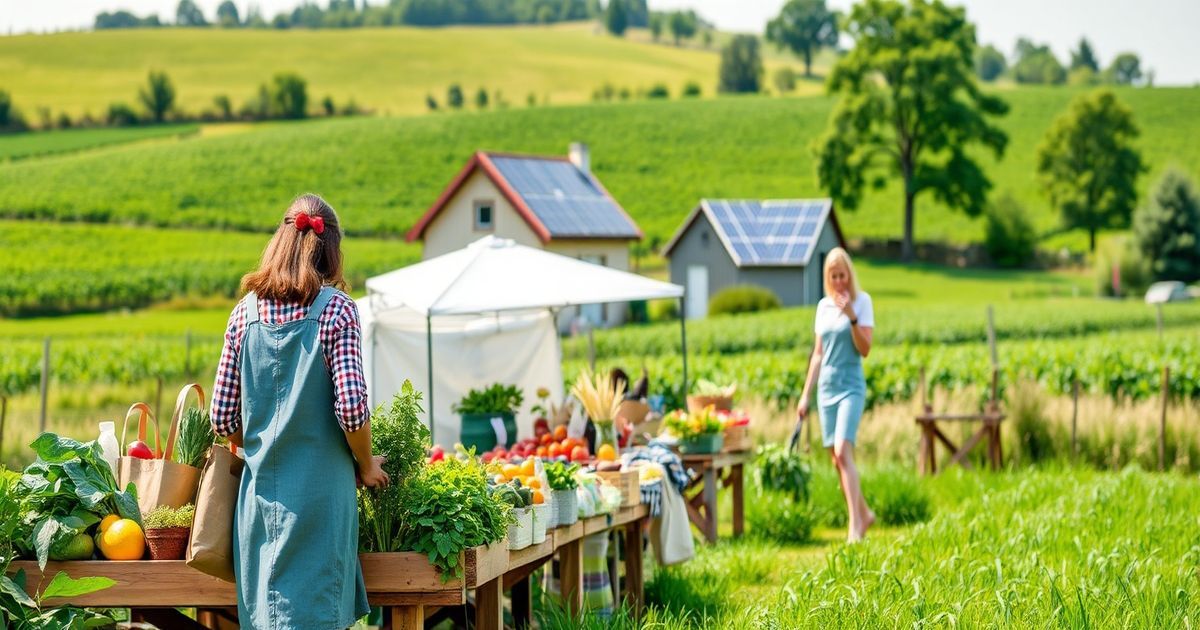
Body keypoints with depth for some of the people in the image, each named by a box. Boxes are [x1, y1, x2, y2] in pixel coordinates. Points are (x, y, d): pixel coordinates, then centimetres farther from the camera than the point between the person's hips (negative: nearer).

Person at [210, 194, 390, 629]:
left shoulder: (245, 312, 6)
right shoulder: (335, 308, -5)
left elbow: (222, 417, 7)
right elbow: (351, 406, -13)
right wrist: (367, 466, 4)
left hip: (259, 491, 4)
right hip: (318, 491, -4)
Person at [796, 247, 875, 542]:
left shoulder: (861, 301, -3)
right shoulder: (823, 306, 11)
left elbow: (865, 349, -9)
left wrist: (851, 316, -21)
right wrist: (805, 394, 15)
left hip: (850, 386, -5)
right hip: (826, 387, 5)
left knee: (843, 452, -19)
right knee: (836, 459, 6)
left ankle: (855, 524, -18)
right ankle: (863, 513, 22)